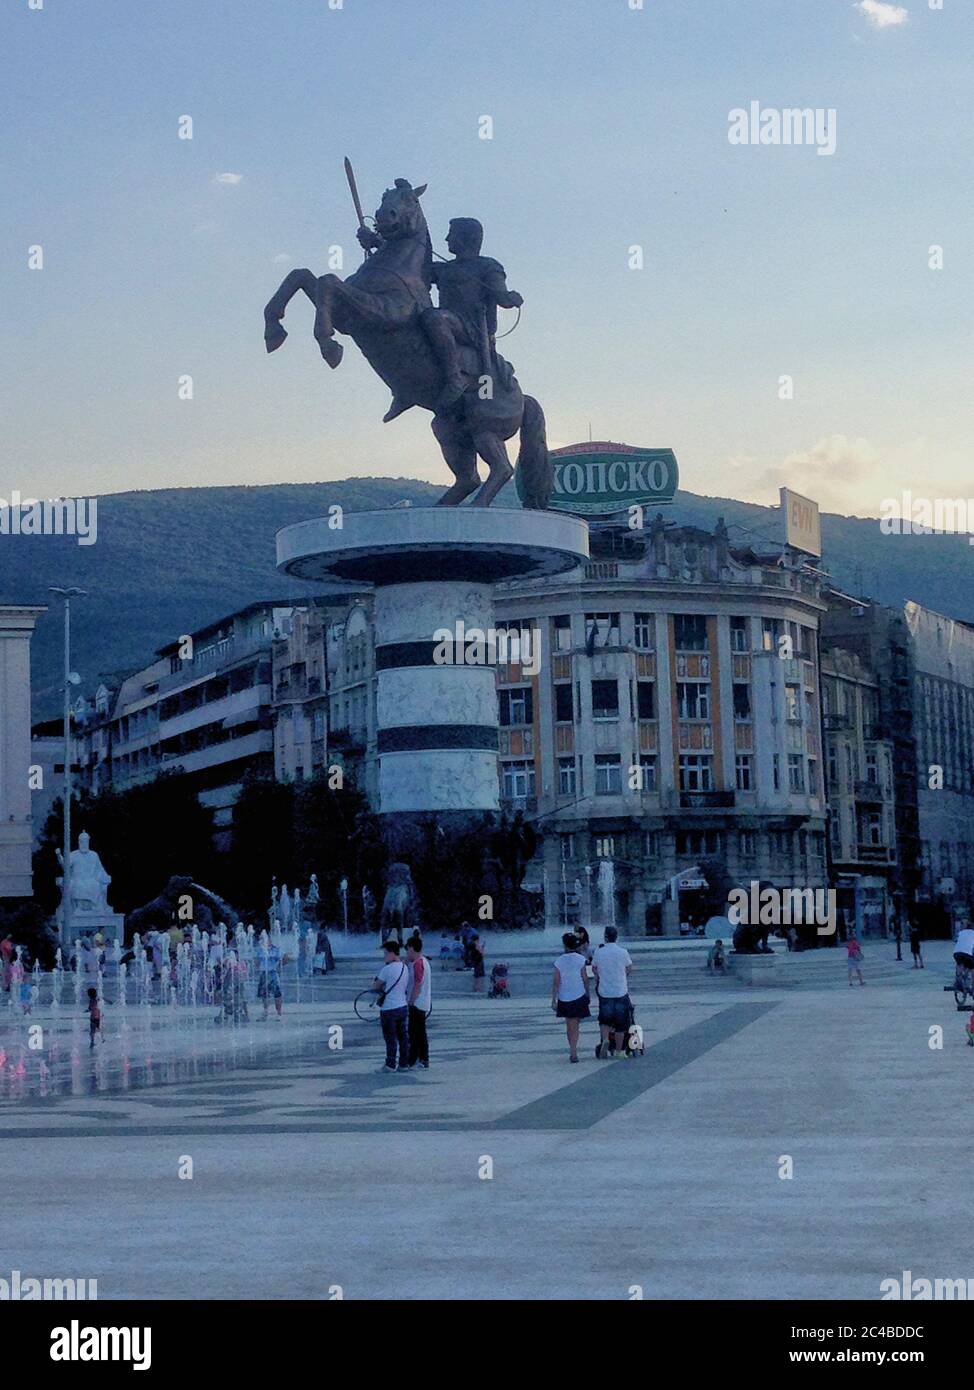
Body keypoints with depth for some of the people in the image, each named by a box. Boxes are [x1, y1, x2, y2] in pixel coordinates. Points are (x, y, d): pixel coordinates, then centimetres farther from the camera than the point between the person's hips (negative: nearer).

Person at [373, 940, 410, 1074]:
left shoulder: (387, 969, -17)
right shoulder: (405, 967, 7)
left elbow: (375, 986, -7)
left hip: (389, 1009, -7)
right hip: (403, 1006, 7)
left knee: (390, 1038, 1)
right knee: (403, 1037, 10)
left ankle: (390, 1065, 5)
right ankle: (404, 1064, 14)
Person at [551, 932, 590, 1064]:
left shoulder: (559, 961, -5)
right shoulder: (580, 959, -7)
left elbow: (556, 982, -5)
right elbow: (585, 979, -3)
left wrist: (553, 1000, -1)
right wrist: (587, 993, 12)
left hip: (564, 997, 1)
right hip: (578, 996, -1)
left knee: (569, 1026, 14)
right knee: (575, 1026, 4)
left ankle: (572, 1051, 22)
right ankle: (573, 1052, -5)